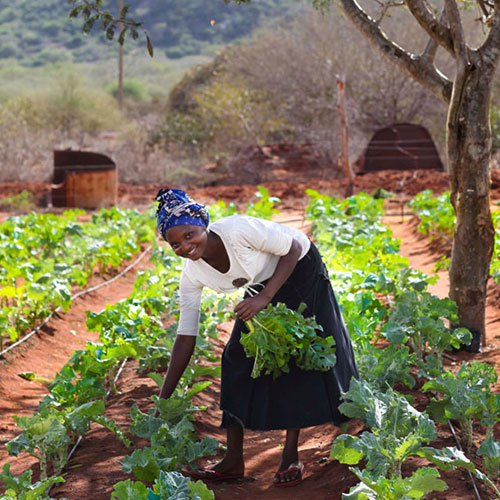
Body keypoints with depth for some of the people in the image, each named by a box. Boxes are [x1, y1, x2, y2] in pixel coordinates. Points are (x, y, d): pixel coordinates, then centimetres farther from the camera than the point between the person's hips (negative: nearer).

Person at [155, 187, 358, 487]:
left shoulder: (238, 230, -37)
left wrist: (265, 297, -34)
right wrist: (163, 403, -15)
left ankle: (291, 456, -4)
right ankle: (234, 460, 1)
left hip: (299, 270, -5)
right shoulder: (192, 275, -19)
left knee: (293, 356, -12)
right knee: (238, 358, -4)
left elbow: (294, 248, -24)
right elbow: (185, 339, -14)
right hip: (262, 283, 6)